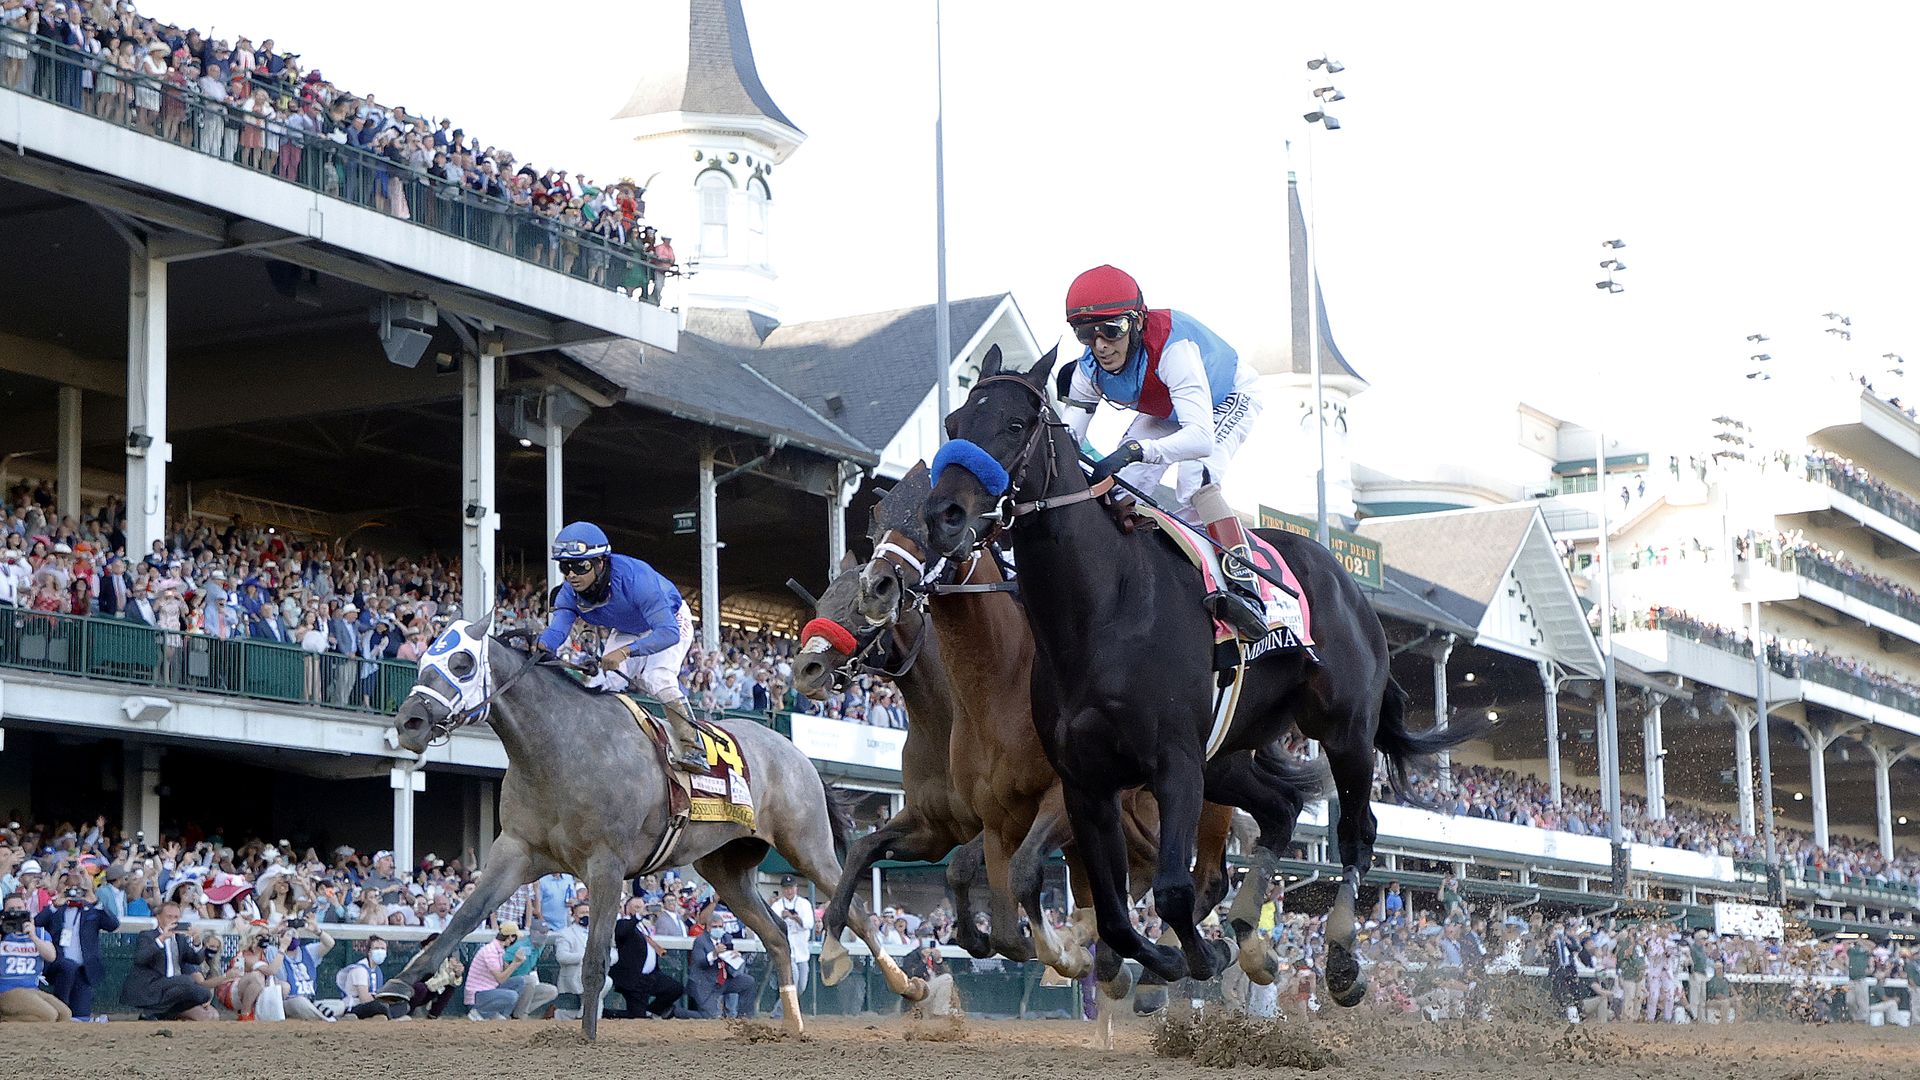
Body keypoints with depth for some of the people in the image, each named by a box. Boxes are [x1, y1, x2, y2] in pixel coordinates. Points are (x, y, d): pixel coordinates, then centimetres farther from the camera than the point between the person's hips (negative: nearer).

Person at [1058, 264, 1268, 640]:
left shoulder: (1172, 348, -44)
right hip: (1165, 413, 7)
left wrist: (1135, 450, -70)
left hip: (1230, 400, -7)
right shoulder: (1089, 370, -23)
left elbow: (1201, 437, -54)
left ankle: (1244, 585, -38)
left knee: (1194, 479, -31)